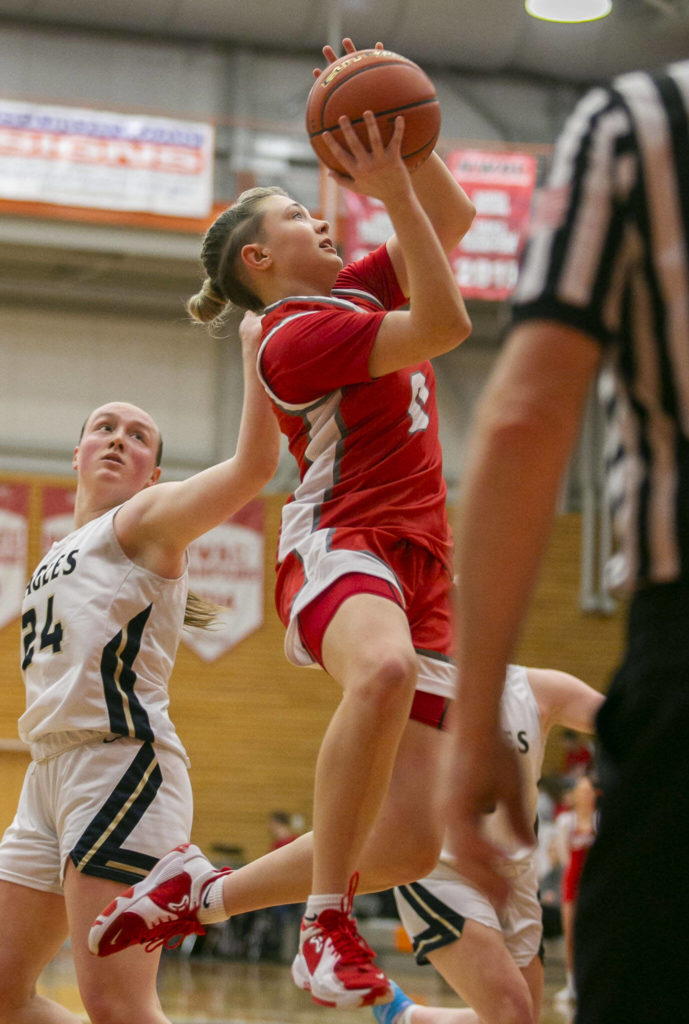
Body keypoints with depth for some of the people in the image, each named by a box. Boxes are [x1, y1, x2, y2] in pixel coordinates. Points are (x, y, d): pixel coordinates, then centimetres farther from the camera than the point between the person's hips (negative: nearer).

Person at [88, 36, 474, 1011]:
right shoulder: (295, 336, -6)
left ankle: (206, 892, 17)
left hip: (420, 565, 8)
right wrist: (390, 185, -15)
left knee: (410, 845, -5)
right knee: (384, 672, -46)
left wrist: (399, 131, 7)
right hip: (341, 542, -8)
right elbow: (445, 324, -14)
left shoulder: (358, 293, 20)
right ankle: (325, 922, -39)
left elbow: (453, 218, 21)